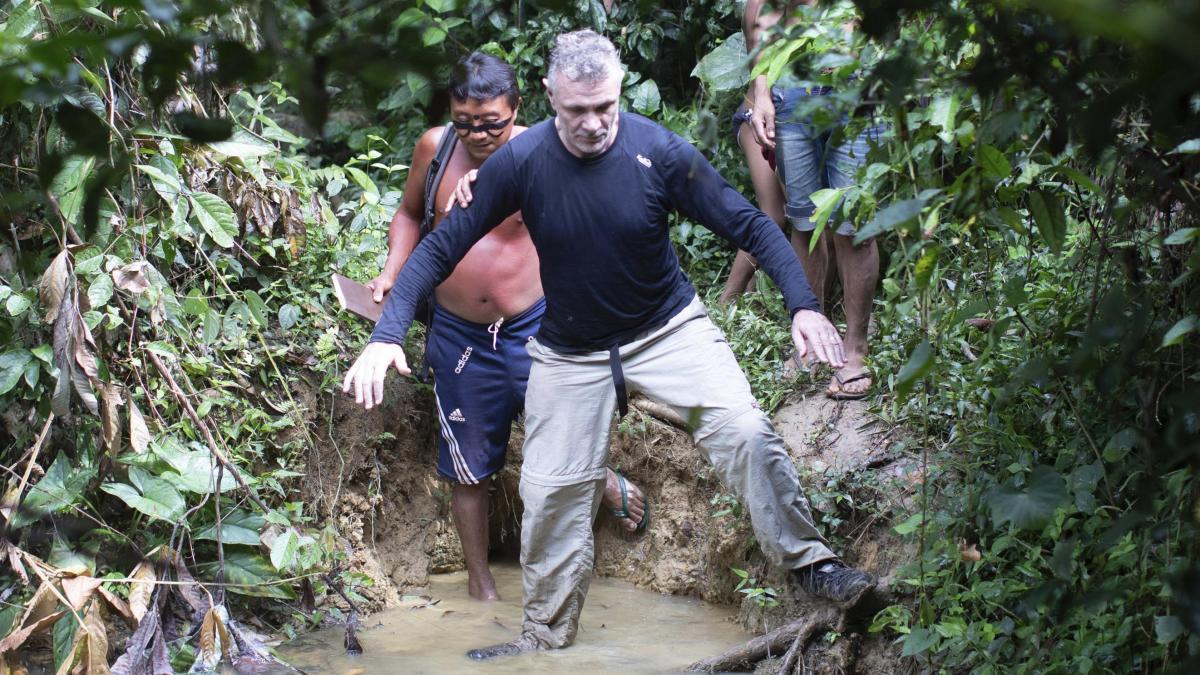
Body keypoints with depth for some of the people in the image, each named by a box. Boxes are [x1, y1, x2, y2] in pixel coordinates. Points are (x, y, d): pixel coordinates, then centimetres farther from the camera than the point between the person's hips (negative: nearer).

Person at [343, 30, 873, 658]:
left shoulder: (660, 152, -21)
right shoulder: (520, 160, -19)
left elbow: (749, 224, -15)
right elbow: (442, 247, -14)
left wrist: (802, 305, -28)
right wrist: (386, 335, -24)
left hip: (670, 328, -1)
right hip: (570, 349, 1)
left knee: (746, 430, -20)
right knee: (552, 490, 6)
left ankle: (807, 561, -4)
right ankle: (546, 631, 26)